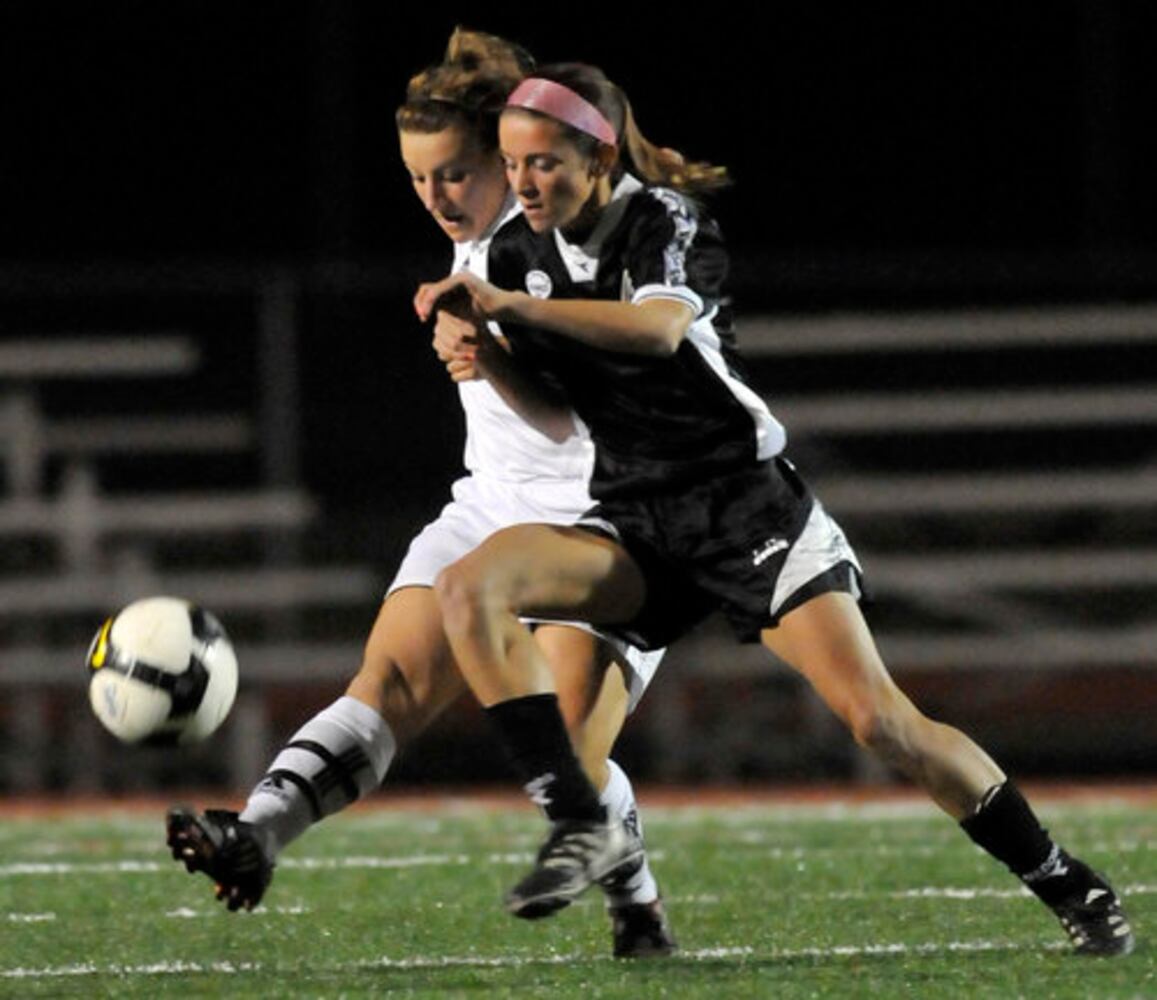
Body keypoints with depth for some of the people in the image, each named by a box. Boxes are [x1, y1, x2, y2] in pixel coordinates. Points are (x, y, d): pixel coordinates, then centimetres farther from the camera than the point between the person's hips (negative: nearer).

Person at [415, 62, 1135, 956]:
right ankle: (580, 825, -24)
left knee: (878, 719, -15)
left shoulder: (663, 220, -13)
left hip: (747, 505, -5)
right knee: (469, 586, -23)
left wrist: (512, 306, -43)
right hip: (637, 525, 5)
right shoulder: (520, 254, 5)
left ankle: (1071, 887, 0)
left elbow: (658, 327, -36)